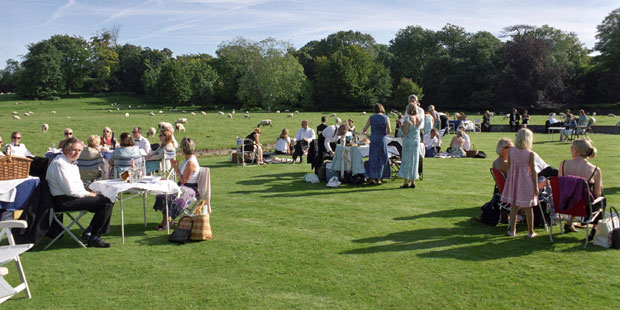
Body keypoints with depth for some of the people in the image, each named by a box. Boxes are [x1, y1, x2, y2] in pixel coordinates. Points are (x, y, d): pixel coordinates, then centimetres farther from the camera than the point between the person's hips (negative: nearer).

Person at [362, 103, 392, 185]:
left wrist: (363, 132, 25)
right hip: (382, 139, -1)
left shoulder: (371, 117, 1)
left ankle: (373, 178, 8)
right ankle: (378, 178, 9)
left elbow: (364, 129, 3)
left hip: (373, 139, 2)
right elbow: (389, 131, -5)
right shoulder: (386, 117, -2)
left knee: (373, 158, 9)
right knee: (381, 159, 8)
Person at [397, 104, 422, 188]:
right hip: (417, 140, 5)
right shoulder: (420, 118, 1)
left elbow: (405, 132, -18)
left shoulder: (407, 118, -15)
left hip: (408, 141, -5)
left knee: (406, 161, 1)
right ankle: (413, 182, 13)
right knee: (414, 161, 11)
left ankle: (406, 182, 0)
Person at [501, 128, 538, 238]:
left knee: (513, 206, 10)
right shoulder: (530, 153, -12)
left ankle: (512, 230, 14)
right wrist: (536, 186, -1)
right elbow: (533, 171, -8)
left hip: (514, 181, 3)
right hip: (526, 182, -3)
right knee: (528, 208, 7)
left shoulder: (511, 151, -3)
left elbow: (509, 167, 4)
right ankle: (530, 232, 16)